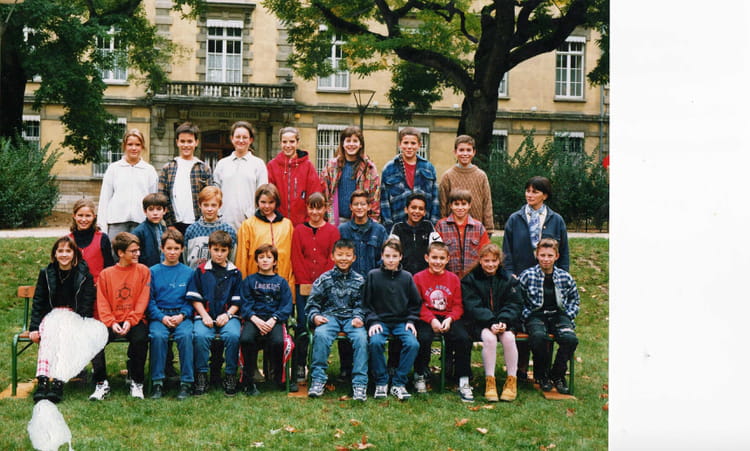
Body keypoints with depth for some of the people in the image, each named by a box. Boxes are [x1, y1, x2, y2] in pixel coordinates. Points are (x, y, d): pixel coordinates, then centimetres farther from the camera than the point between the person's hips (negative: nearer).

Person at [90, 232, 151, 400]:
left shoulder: (143, 271, 5)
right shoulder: (106, 274, 8)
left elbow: (143, 300, -1)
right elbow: (102, 303, 3)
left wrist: (130, 322, -14)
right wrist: (111, 323, -14)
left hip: (134, 321, -1)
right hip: (111, 321, 1)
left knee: (140, 339, -32)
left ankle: (136, 383, -12)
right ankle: (101, 383, -11)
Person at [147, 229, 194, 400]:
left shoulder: (188, 272, 11)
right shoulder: (153, 271, 9)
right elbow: (149, 300, 4)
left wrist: (182, 315, -9)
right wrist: (162, 317, -10)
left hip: (182, 316, 0)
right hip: (159, 316, 0)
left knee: (186, 335, -31)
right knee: (158, 335, -32)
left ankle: (186, 383, -24)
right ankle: (157, 382, -22)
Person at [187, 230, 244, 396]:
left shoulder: (235, 273, 11)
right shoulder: (200, 270, 10)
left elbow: (237, 301, 9)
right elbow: (195, 298, 6)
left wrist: (227, 315, -8)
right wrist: (204, 316, -8)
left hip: (228, 315, 0)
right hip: (205, 315, 0)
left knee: (233, 335, -30)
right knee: (200, 335, -31)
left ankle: (230, 376, -15)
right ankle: (201, 375, -17)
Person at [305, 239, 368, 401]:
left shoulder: (359, 280, 12)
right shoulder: (324, 279, 9)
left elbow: (360, 305, 10)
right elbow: (313, 303, 8)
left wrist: (359, 317, -10)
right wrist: (315, 316, -11)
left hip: (351, 318, 1)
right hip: (330, 316, 0)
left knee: (360, 337, -31)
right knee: (321, 334, -33)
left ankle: (359, 383, -27)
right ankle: (318, 379, -24)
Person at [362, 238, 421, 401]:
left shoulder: (406, 277, 9)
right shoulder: (373, 276, 4)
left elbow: (415, 303, 15)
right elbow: (366, 303, 4)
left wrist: (410, 321, 1)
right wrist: (373, 321, -9)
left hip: (402, 322, 2)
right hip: (380, 321, -2)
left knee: (413, 344, -26)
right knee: (375, 342, -32)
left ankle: (398, 384, -12)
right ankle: (381, 382, -14)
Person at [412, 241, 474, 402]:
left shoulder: (453, 278, 11)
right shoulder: (418, 278, 3)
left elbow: (458, 305, 9)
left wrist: (450, 319, -11)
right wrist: (432, 320, -16)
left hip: (449, 318, 2)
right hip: (426, 319, -2)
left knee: (463, 339, -25)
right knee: (423, 339, -32)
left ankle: (464, 383, -13)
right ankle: (419, 376, -4)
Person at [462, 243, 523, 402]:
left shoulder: (507, 279, 11)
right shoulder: (470, 279, 3)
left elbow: (514, 304, 3)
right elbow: (473, 307, -8)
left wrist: (503, 321, -17)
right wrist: (491, 323, -22)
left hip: (505, 322, 2)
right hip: (480, 323, -2)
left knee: (509, 337, -30)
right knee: (489, 337, -33)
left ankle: (512, 380, -18)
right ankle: (489, 381, -24)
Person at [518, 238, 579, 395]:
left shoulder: (565, 277, 7)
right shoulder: (527, 276, -1)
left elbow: (574, 299, 21)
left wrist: (569, 316, 7)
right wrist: (526, 315, -7)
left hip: (558, 315, 2)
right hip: (536, 316, -2)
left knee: (570, 339, -30)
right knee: (538, 336, -37)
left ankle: (557, 375, -4)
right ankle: (542, 374, -9)